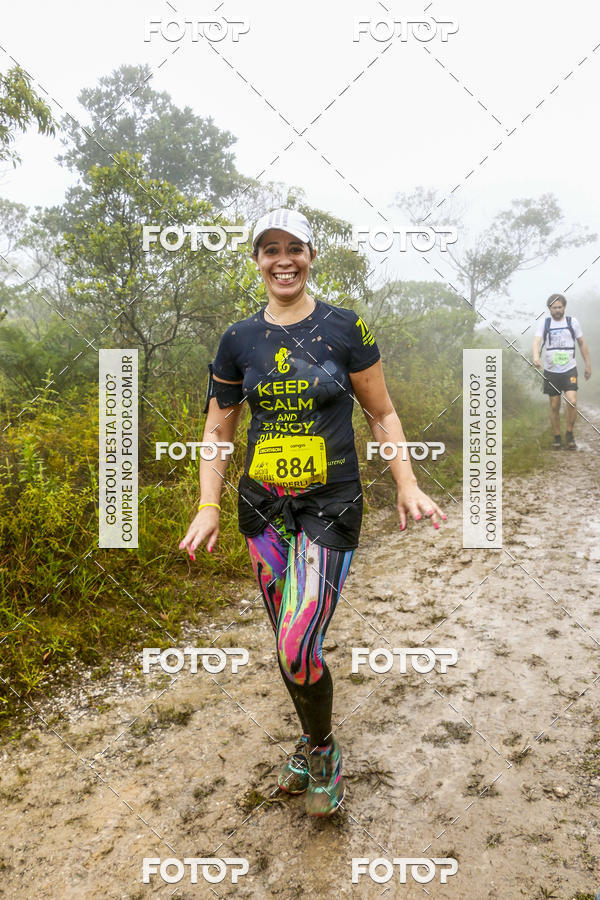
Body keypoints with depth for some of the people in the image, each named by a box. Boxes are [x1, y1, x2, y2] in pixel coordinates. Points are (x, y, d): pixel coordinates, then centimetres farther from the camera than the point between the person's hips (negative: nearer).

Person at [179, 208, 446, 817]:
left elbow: (381, 414, 3)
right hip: (263, 504, 4)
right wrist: (208, 505, -1)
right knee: (286, 642, 13)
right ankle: (311, 740, 40)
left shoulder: (344, 328, -3)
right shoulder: (239, 340, 4)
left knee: (298, 649, -11)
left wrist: (407, 487, -6)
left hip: (331, 504, -3)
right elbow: (217, 430, 9)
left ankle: (323, 751, 21)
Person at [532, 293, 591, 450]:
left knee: (572, 402, -16)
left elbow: (582, 343, 12)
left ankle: (569, 434, 3)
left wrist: (588, 364, 11)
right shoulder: (544, 322, 2)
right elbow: (537, 341, -13)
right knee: (554, 406, 4)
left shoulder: (572, 321, 5)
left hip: (569, 369, 0)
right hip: (551, 371, 0)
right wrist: (536, 357, -33)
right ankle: (557, 437, 18)